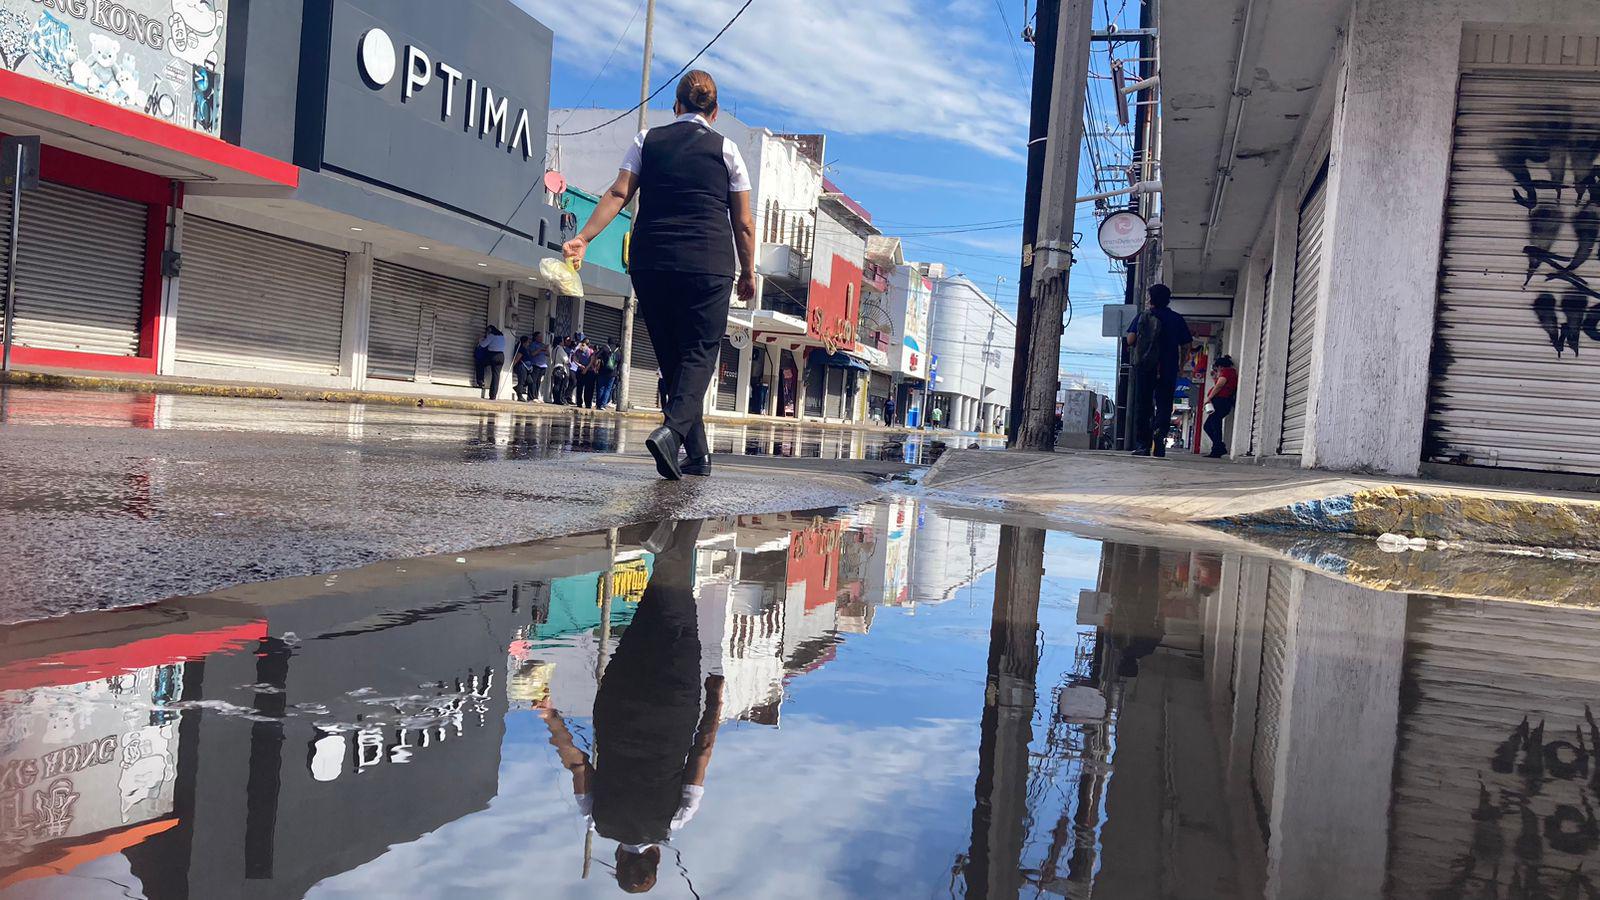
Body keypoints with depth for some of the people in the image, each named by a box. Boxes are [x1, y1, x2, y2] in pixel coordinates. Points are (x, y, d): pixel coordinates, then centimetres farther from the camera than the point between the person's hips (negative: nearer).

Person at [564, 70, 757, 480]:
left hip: (650, 262, 3)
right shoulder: (725, 149, 9)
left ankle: (698, 454, 11)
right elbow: (743, 222, 7)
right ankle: (671, 430, -27)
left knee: (672, 357, 10)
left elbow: (618, 193, 0)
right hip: (708, 265, -2)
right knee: (700, 353, -2)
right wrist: (748, 274, 14)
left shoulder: (647, 140, 14)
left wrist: (583, 238, -3)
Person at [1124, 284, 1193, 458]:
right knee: (1164, 404, 3)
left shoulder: (1142, 317, 4)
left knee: (1142, 405, 6)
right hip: (1168, 370, 0)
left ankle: (1142, 444, 3)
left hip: (1143, 367, 0)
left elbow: (1130, 340, -2)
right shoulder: (1177, 320, 6)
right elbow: (1185, 346, 5)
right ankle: (1160, 432, -25)